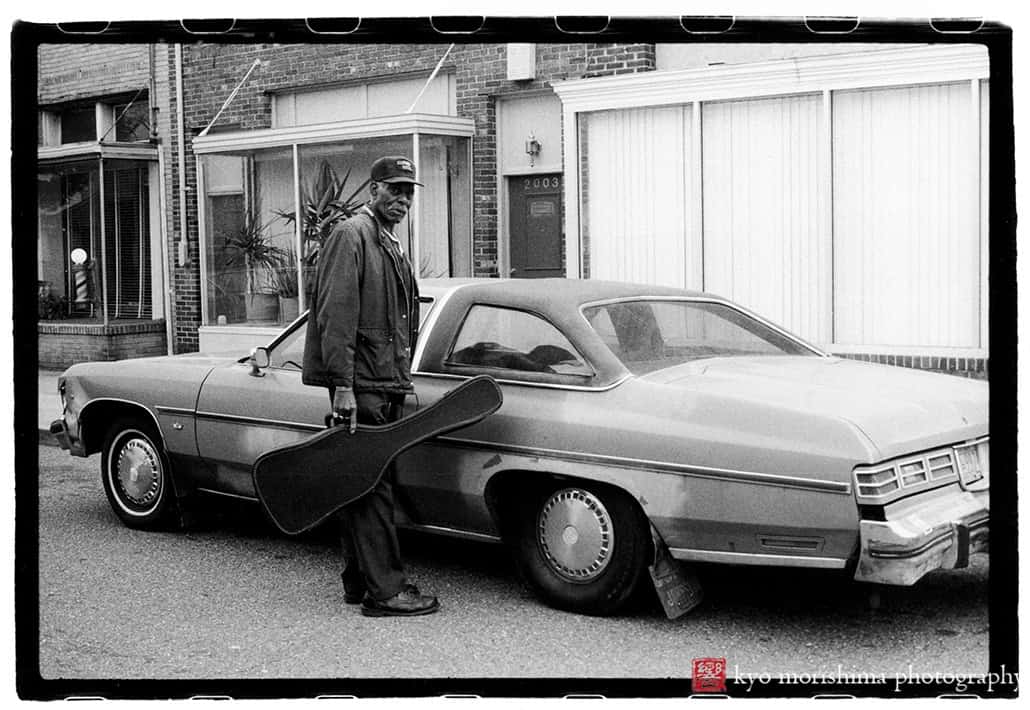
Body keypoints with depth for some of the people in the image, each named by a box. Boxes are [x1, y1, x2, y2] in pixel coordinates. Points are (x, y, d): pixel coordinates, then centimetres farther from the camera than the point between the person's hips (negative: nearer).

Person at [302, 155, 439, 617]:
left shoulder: (391, 246, 22)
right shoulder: (352, 235, -9)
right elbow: (336, 316, -17)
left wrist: (403, 379, 22)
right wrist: (342, 386, -22)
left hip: (387, 387, 10)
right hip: (360, 386, -10)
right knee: (372, 486, -7)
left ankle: (359, 581, 21)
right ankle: (384, 591, -4)